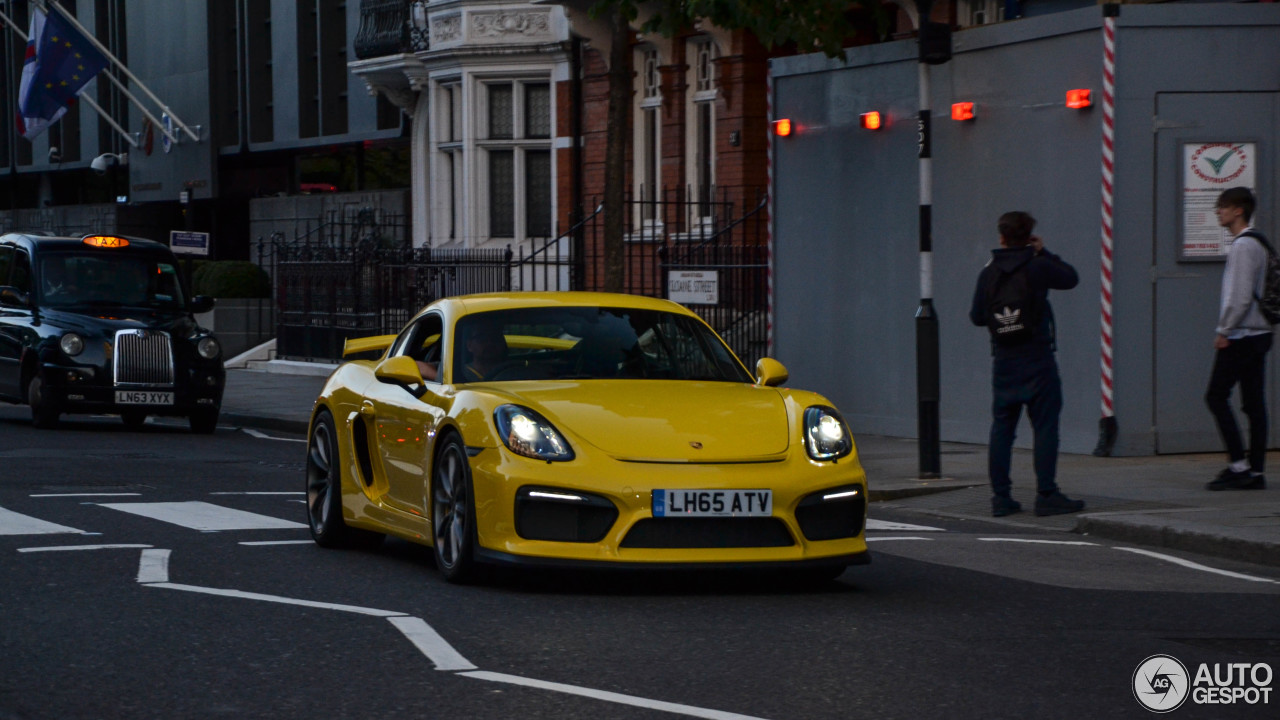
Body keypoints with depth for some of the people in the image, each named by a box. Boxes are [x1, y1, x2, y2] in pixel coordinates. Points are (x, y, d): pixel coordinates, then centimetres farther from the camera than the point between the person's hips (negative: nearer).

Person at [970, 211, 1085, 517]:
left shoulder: (988, 274, 2)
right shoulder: (1038, 268, -8)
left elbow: (977, 316, 8)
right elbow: (1071, 278, 8)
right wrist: (1044, 253, 16)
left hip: (1003, 360, 4)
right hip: (1037, 360, -4)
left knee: (1001, 428, 8)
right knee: (1045, 425, -1)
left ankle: (1000, 495, 7)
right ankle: (1046, 494, -5)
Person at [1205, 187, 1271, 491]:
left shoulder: (1243, 246, -14)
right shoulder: (1256, 244, 16)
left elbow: (1241, 296, -20)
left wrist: (1223, 331, -13)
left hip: (1241, 336, -9)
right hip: (1259, 333, 9)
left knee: (1217, 396, -5)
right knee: (1254, 402, 7)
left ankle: (1238, 464, -8)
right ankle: (1255, 470, 6)